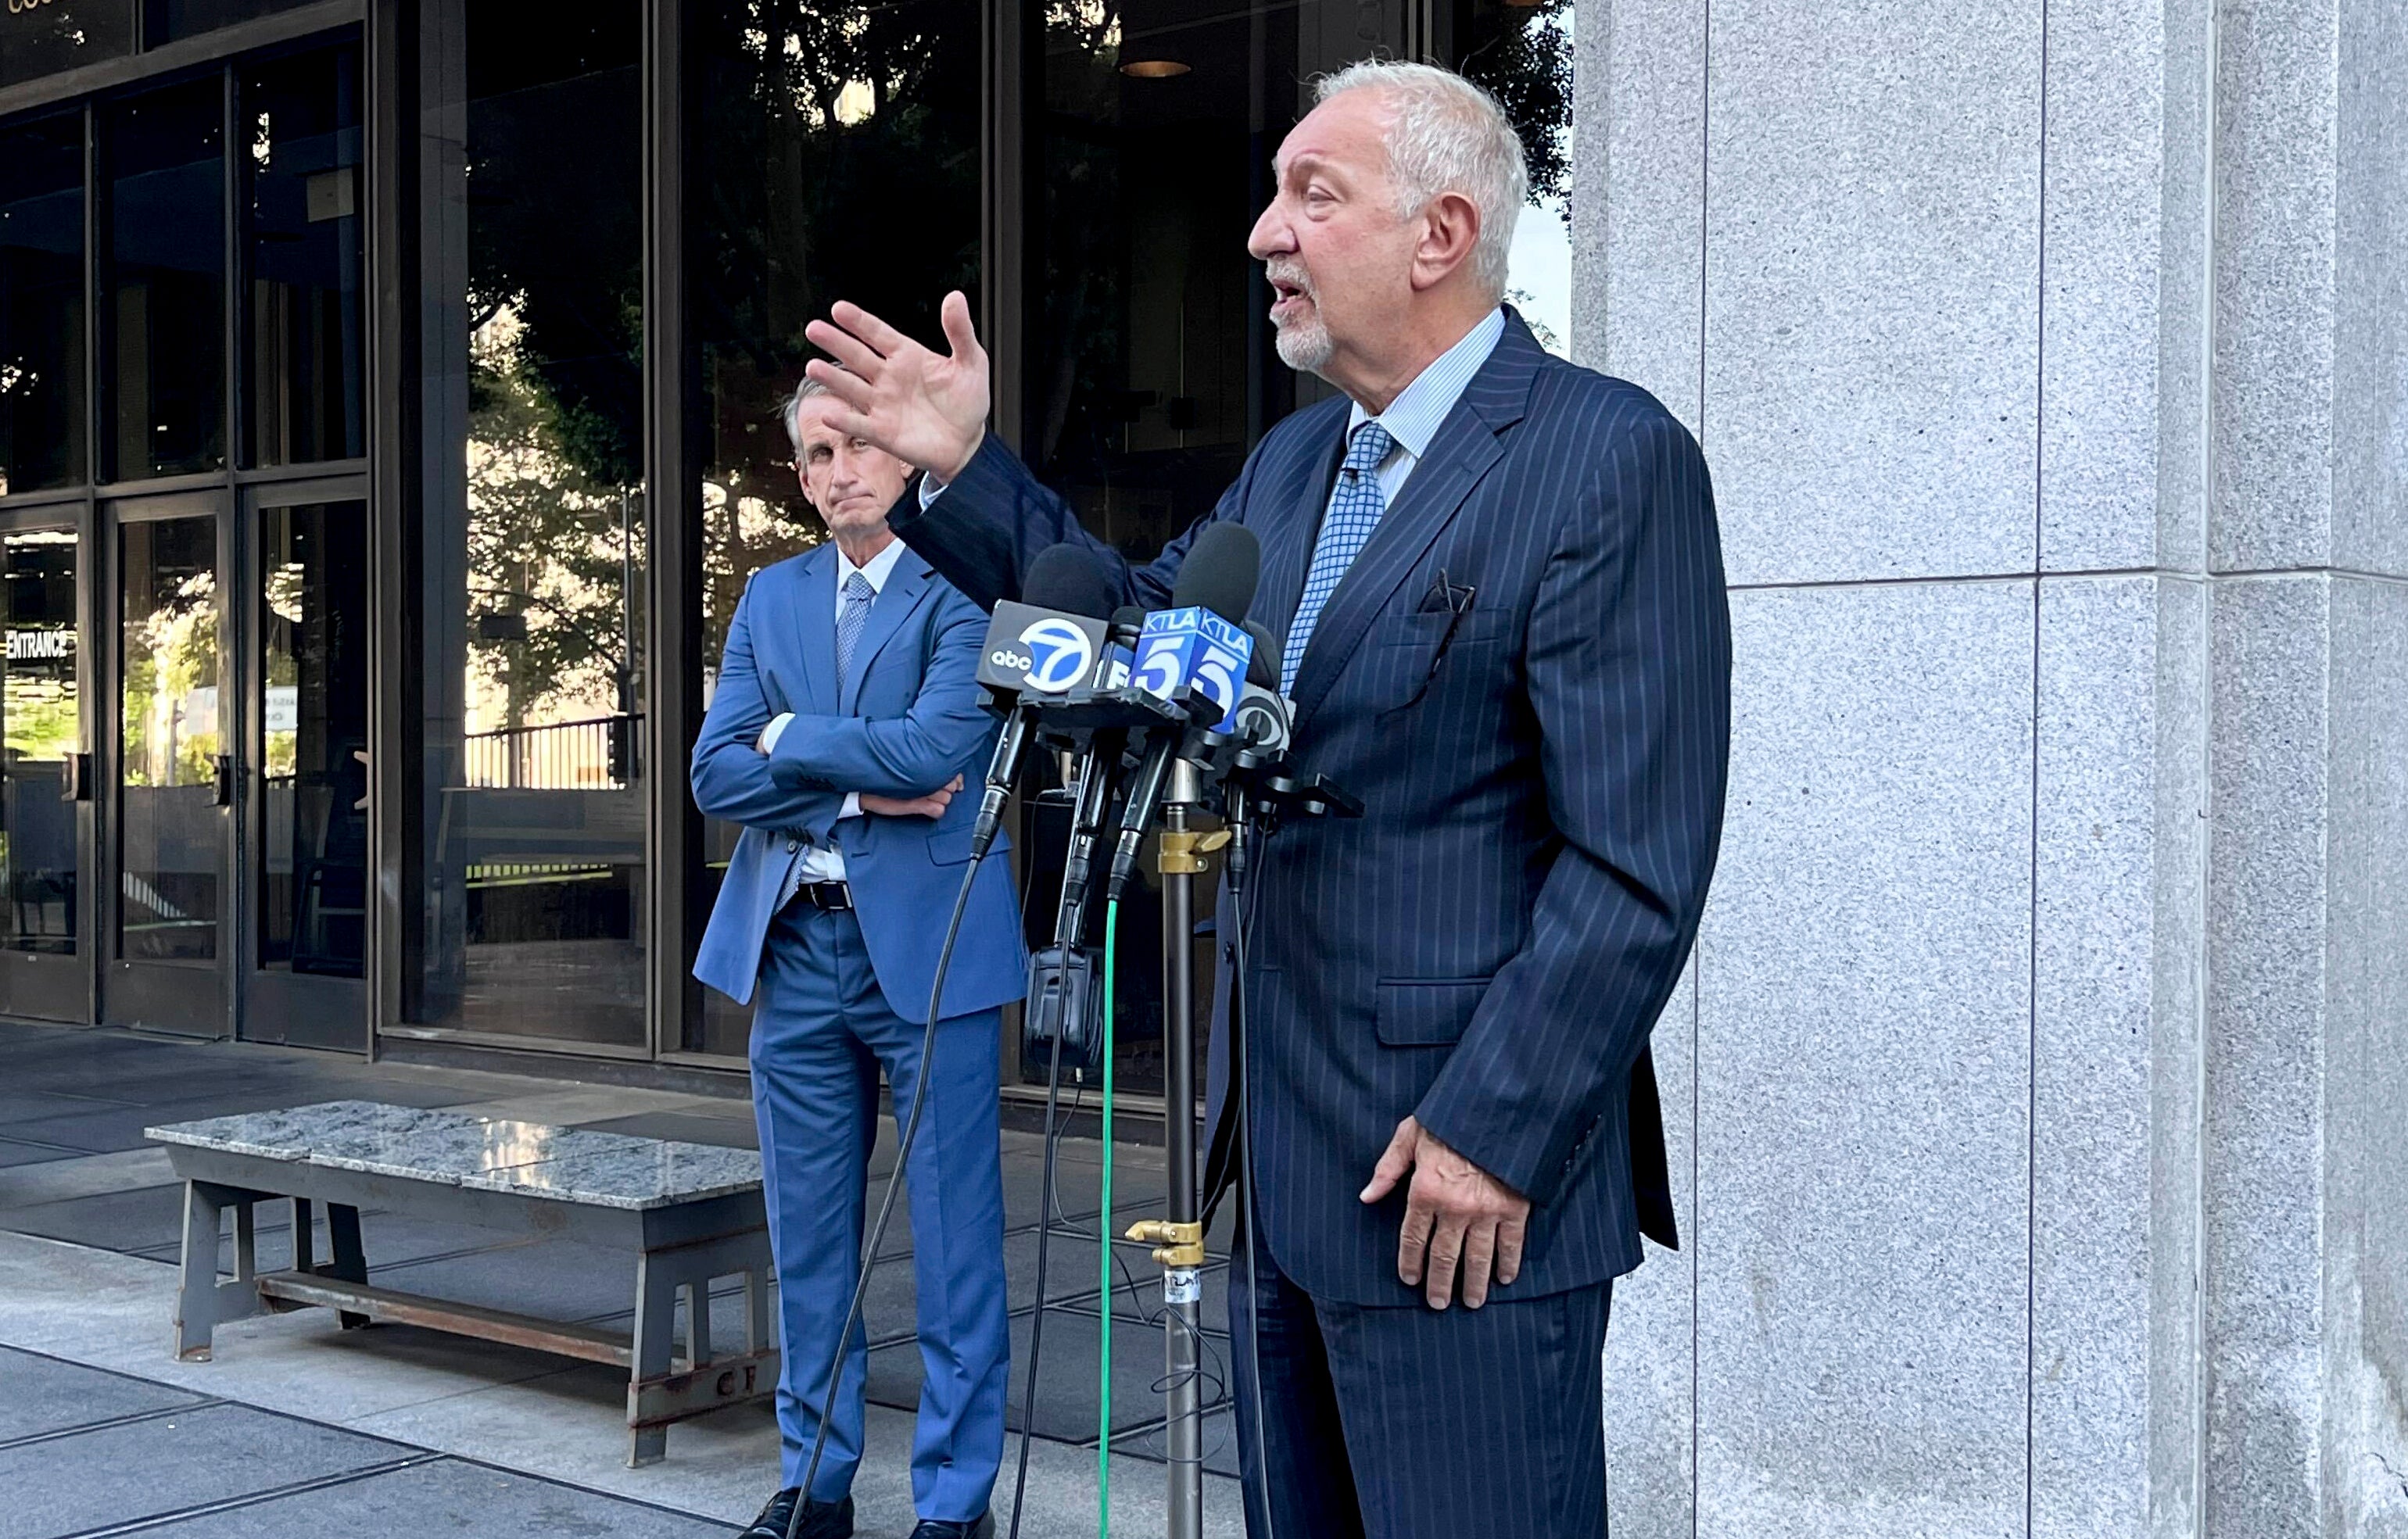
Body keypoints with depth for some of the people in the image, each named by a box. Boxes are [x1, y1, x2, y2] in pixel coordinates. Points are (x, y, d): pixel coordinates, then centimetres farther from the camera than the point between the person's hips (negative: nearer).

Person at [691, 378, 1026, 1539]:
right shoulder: (772, 596, 12)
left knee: (954, 1245, 1)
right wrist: (861, 792, -10)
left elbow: (936, 744, -19)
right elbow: (716, 773, 3)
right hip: (793, 946, 5)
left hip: (929, 947, -5)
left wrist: (791, 736, -6)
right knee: (806, 1241, 13)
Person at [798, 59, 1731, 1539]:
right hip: (1277, 1160, 8)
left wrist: (1495, 1134, -19)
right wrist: (968, 470, 12)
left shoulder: (1612, 457, -13)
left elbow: (1637, 863, -18)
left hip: (1464, 1179, -8)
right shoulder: (1293, 463, 14)